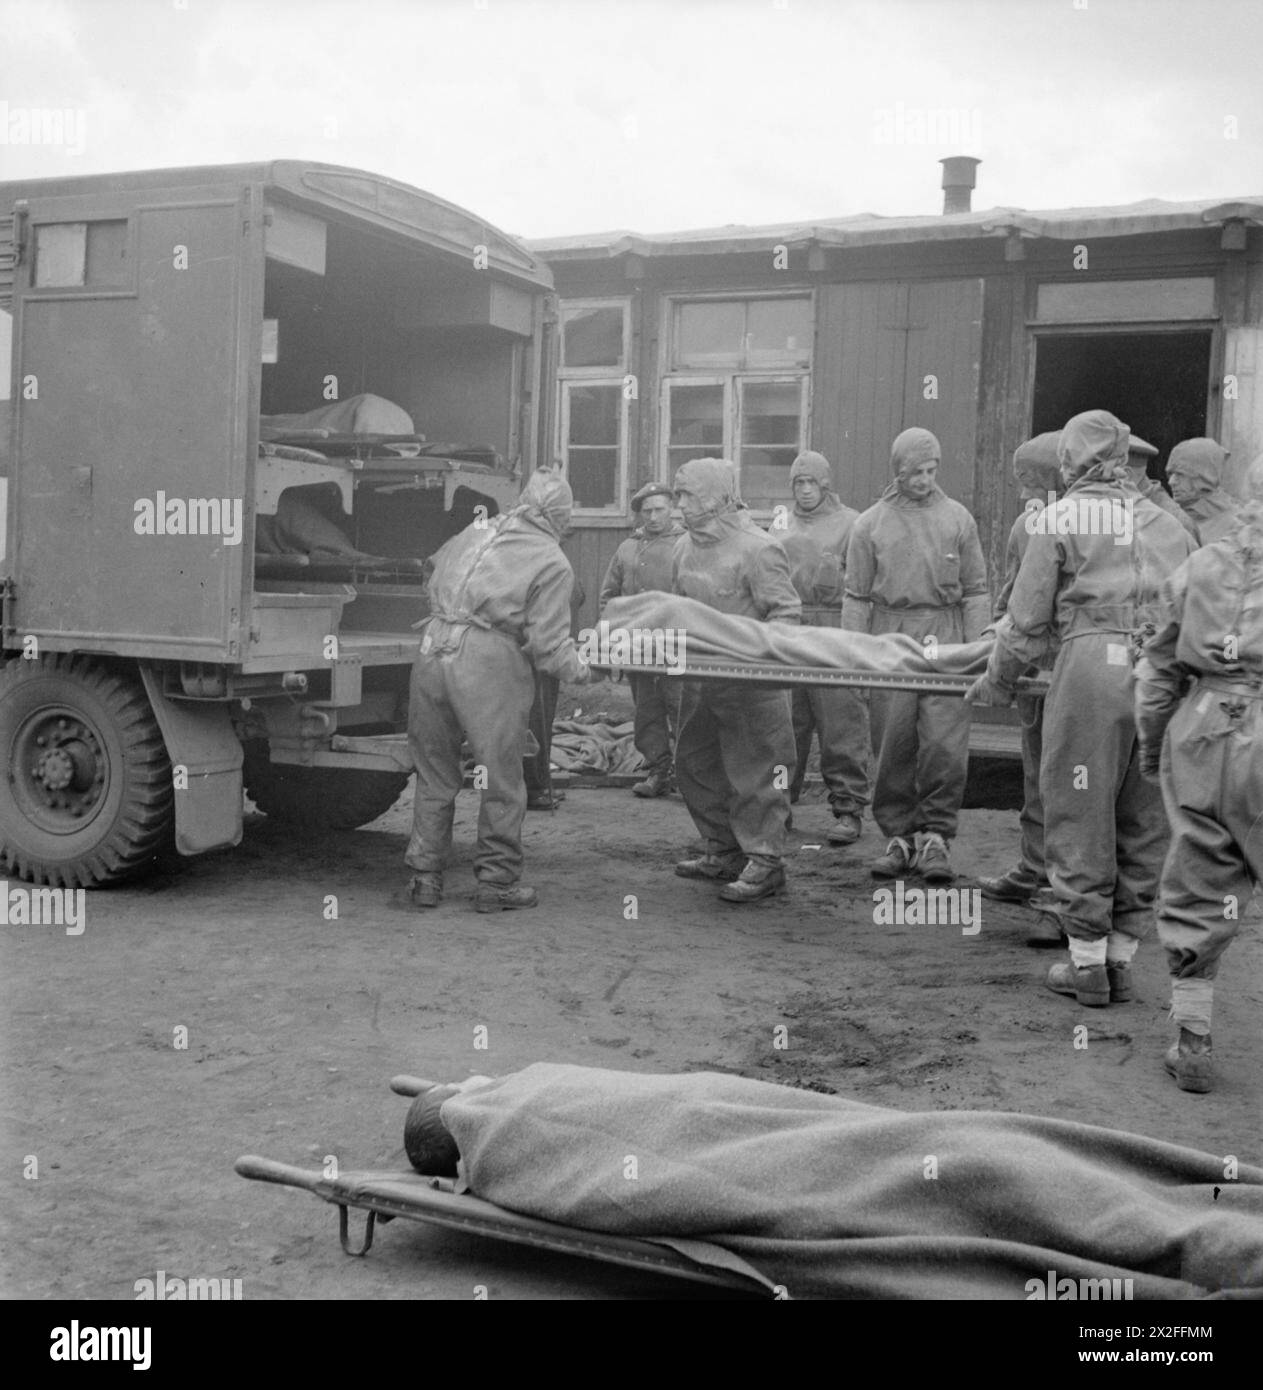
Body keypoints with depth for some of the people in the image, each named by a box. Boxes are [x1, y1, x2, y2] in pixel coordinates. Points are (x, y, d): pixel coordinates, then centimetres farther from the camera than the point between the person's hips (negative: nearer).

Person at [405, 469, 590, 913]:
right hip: (488, 664, -5)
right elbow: (548, 645, -5)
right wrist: (580, 669, 13)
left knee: (434, 774, 17)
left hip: (432, 648, 5)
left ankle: (425, 876, 23)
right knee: (501, 780, 10)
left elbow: (433, 573, 28)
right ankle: (497, 881, 18)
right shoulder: (553, 564, 1)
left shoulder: (476, 532, 17)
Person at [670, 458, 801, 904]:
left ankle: (765, 862, 7)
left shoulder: (757, 549, -14)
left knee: (753, 772, -3)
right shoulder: (686, 546, 10)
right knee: (695, 764, 16)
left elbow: (786, 613, -14)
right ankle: (725, 851, 29)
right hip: (698, 678, 9)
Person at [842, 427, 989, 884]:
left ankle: (935, 837, 2)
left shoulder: (958, 519, 10)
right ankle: (900, 837, 14)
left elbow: (975, 591, 10)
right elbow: (856, 597, 9)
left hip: (945, 642, 0)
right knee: (893, 747, 2)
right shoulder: (870, 524, 9)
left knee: (946, 746, -8)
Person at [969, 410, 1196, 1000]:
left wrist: (997, 682, 16)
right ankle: (1121, 957, 17)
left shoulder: (1064, 516, 5)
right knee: (1144, 822, 11)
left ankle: (1088, 963, 6)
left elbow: (1028, 619, 4)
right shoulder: (1168, 524, 19)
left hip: (1092, 664, -5)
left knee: (1079, 816, 3)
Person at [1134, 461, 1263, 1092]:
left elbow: (1159, 667, 14)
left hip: (1199, 736, 4)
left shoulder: (1202, 564, 10)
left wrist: (1152, 744, 24)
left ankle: (1192, 1043, 14)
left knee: (1196, 891, 11)